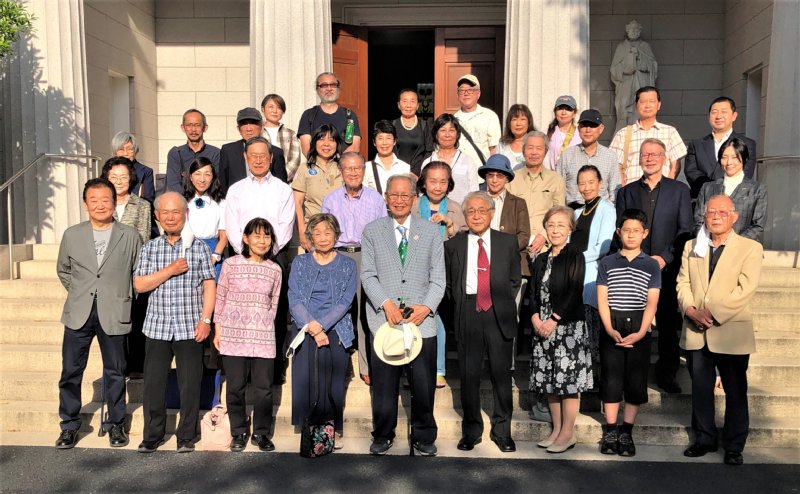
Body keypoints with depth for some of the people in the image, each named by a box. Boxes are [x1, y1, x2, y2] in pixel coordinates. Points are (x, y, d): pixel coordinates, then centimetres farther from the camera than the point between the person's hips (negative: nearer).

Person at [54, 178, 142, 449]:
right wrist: (79, 294, 9)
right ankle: (69, 424, 21)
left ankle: (115, 424, 22)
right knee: (71, 370, 5)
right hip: (78, 314, 2)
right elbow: (63, 270, 18)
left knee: (115, 372, 8)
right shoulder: (72, 235, 5)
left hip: (114, 315, -2)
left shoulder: (130, 236, -1)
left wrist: (122, 296, 2)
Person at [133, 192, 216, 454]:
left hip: (190, 328, -2)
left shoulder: (199, 247, 3)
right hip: (157, 327, 2)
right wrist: (170, 270, -10)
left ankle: (186, 436, 17)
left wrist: (205, 319, -8)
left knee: (190, 384, 3)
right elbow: (139, 284, 0)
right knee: (153, 383, 5)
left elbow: (209, 286, 1)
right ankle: (152, 435, 21)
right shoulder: (149, 248, 9)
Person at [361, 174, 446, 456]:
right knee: (384, 383, 6)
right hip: (384, 320, 0)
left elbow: (438, 277, 7)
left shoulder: (431, 232, 10)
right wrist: (386, 303, -13)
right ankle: (382, 436, 24)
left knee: (423, 385, 4)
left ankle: (424, 438, 22)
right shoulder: (371, 231, 8)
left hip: (422, 321, 1)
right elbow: (368, 275, 2)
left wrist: (426, 306, -9)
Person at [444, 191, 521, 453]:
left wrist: (503, 304, 4)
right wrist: (460, 307, 4)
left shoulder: (508, 242, 7)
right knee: (469, 375, 5)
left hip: (499, 315, 0)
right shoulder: (453, 245, 5)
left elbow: (515, 279, 12)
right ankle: (471, 431, 20)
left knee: (502, 374, 6)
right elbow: (449, 283, 11)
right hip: (468, 314, 0)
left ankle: (502, 431, 21)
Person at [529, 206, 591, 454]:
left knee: (569, 379, -2)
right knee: (549, 380, 9)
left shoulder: (575, 257, -4)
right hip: (543, 328, 6)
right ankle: (557, 429, 20)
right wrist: (536, 319, -6)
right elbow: (534, 294, 11)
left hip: (568, 326, -6)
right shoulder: (540, 260, 14)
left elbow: (575, 293, -12)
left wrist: (554, 321, -15)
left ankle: (568, 433, 7)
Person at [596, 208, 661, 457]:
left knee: (635, 381, 2)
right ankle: (610, 432, 9)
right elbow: (602, 299, 0)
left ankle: (626, 432, 13)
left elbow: (651, 302, -1)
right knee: (611, 379, 1)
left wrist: (640, 333, -14)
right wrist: (609, 329, -13)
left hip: (639, 328, 1)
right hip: (611, 327, 0)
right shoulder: (607, 263, 6)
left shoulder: (651, 265, 6)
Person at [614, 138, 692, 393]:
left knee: (668, 324, 3)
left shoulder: (679, 190, 8)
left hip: (668, 269, 0)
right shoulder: (626, 192, 12)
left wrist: (665, 258, -10)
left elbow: (685, 230, 1)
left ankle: (667, 374, 15)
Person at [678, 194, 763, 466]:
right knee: (700, 390, 11)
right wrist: (691, 309, -11)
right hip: (696, 333, 4)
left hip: (731, 334, -3)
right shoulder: (691, 247, 12)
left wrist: (713, 313, -17)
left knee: (735, 392, 6)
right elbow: (683, 283, 7)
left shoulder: (750, 248, -1)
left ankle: (734, 447, 19)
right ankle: (704, 439, 26)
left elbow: (745, 289, -11)